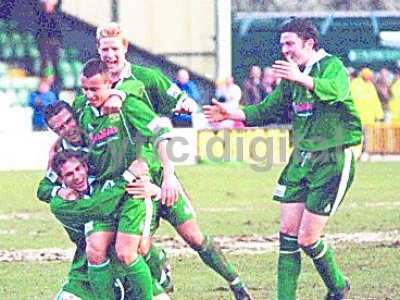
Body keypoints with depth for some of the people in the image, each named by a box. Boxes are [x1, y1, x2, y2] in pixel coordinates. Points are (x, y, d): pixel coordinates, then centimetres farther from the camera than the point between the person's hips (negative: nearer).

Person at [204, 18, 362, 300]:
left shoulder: (332, 66, -12)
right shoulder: (292, 76, 13)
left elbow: (337, 90, -34)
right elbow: (268, 109, 20)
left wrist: (301, 78, -50)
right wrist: (232, 113, 5)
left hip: (334, 159, -8)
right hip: (301, 158, 8)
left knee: (307, 238, -6)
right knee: (288, 234, 2)